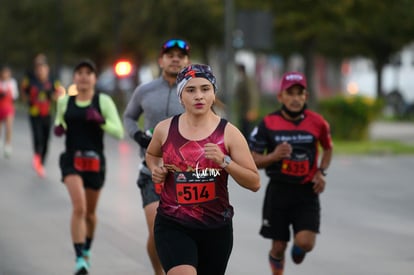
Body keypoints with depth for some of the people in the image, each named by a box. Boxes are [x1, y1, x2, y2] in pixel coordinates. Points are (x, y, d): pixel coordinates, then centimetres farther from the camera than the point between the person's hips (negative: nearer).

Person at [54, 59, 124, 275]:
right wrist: (58, 128, 0)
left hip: (95, 161, 0)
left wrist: (100, 120, -24)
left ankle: (87, 249, 43)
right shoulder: (64, 101, 5)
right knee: (79, 207, -21)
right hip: (72, 160, 0)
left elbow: (119, 131, -7)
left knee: (90, 212, 15)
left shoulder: (103, 101, -3)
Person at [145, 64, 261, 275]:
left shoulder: (228, 133, -5)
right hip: (173, 226, -1)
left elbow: (254, 183, -7)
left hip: (216, 228, 1)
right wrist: (156, 169, 2)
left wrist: (224, 161, -20)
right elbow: (151, 154, 23)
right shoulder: (165, 129, 0)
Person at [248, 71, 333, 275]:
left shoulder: (317, 122, -1)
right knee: (278, 247, 5)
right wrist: (274, 156, -20)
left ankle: (298, 247, 23)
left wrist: (321, 172, 2)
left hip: (307, 191, 0)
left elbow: (328, 148, 18)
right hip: (279, 190, 0)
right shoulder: (268, 124, -5)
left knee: (305, 242, -15)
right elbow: (251, 160, -2)